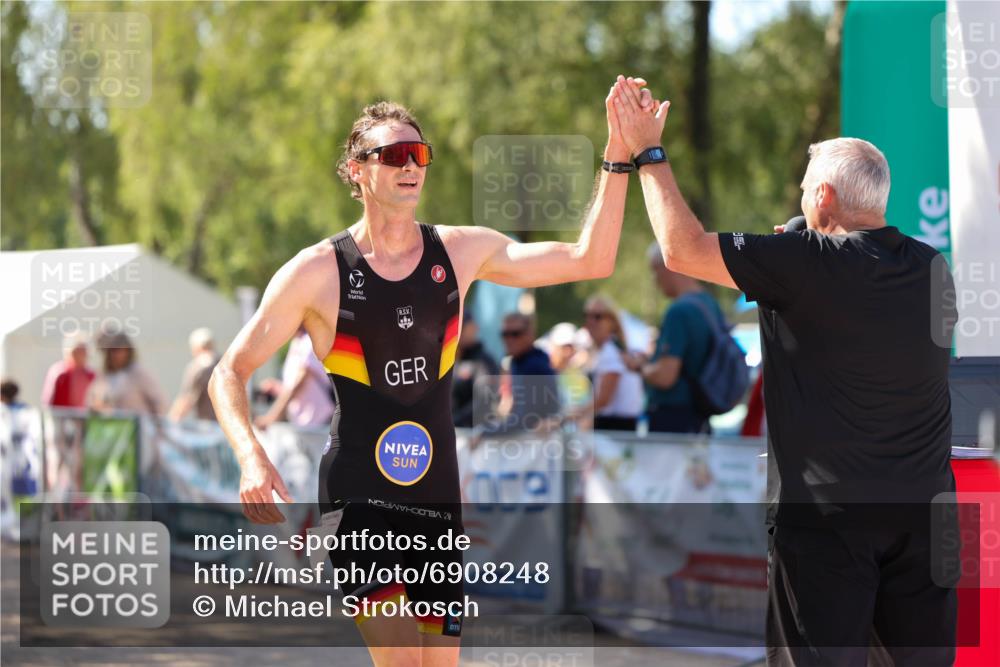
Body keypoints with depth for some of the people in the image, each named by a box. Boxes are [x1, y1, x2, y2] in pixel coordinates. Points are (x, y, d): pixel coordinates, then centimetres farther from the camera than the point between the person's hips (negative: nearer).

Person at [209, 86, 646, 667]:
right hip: (358, 498, -4)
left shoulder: (461, 252, 6)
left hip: (437, 498, 4)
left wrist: (618, 156, -8)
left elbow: (591, 260, 2)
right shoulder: (318, 272, -4)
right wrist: (252, 458, -17)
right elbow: (230, 373, 1)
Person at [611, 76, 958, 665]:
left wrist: (649, 153, -1)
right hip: (924, 506, 6)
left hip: (828, 511, -6)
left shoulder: (810, 266, -14)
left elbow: (683, 249, -11)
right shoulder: (932, 268, 6)